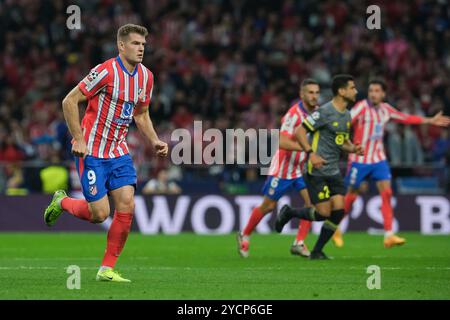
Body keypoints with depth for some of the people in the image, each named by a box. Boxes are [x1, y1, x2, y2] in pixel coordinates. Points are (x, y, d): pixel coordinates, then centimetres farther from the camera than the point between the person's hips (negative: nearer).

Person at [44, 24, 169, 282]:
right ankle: (61, 202, 25)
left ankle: (107, 269, 3)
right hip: (92, 152, -6)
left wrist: (155, 141, 3)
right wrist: (79, 140, -17)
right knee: (99, 214, -7)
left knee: (127, 206, -8)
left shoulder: (146, 76, 4)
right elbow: (69, 101, -14)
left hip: (119, 152, 6)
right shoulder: (106, 71, -18)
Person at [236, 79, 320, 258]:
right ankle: (244, 236, 27)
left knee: (312, 201, -13)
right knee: (268, 206, 5)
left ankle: (299, 243, -8)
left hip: (303, 167, 6)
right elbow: (282, 142, -36)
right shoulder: (294, 114, -24)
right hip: (283, 167, -6)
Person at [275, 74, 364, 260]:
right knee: (323, 213, -9)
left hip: (334, 171, 8)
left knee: (339, 210, -5)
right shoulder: (325, 112, -14)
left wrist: (353, 149, 3)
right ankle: (289, 213, 18)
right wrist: (311, 153, -23)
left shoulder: (347, 115, 12)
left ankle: (317, 252, 8)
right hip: (317, 171, -8)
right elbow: (299, 132, -13)